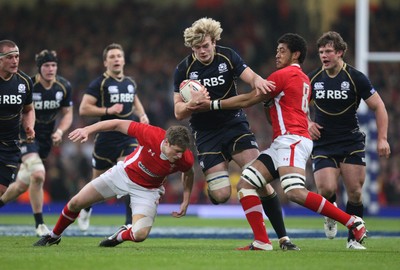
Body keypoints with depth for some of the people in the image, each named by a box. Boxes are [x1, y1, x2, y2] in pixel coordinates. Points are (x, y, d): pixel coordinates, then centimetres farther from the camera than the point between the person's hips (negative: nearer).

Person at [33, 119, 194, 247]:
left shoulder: (185, 159, -27)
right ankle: (53, 237, 31)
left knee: (140, 235, -24)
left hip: (147, 190, 0)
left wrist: (186, 201, -3)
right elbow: (119, 124, -20)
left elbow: (189, 173, 0)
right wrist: (87, 129, -25)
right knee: (75, 203, 2)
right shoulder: (151, 134, -33)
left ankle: (122, 235, 15)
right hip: (123, 173, 1)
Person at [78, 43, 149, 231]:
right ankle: (86, 210, 42)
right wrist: (107, 111, -22)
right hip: (106, 139, -3)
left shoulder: (130, 83, 10)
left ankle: (130, 222, -16)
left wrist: (142, 115, 11)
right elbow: (83, 109, -13)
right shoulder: (99, 83, -7)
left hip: (128, 137, 3)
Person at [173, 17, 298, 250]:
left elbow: (251, 77, -13)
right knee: (221, 195, -13)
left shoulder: (228, 57, -2)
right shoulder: (184, 70, -3)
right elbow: (179, 112, -1)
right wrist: (192, 104, -23)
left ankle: (283, 237, -10)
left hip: (235, 124, 0)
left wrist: (258, 81, -37)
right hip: (206, 133, 0)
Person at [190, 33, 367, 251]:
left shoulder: (284, 75, -4)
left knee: (294, 192, -28)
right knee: (245, 184, 1)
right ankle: (261, 242, -8)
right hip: (282, 143, 11)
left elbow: (248, 100, -2)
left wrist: (212, 104, 2)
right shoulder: (304, 79, 24)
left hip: (292, 140, -11)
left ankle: (353, 222, -20)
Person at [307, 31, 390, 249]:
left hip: (352, 143, -1)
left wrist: (382, 139, -10)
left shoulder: (356, 78, -7)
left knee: (355, 192, -6)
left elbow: (379, 107, -2)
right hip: (323, 145, 1)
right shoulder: (313, 79, 2)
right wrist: (307, 124, -2)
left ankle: (353, 239, 10)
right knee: (326, 189, -17)